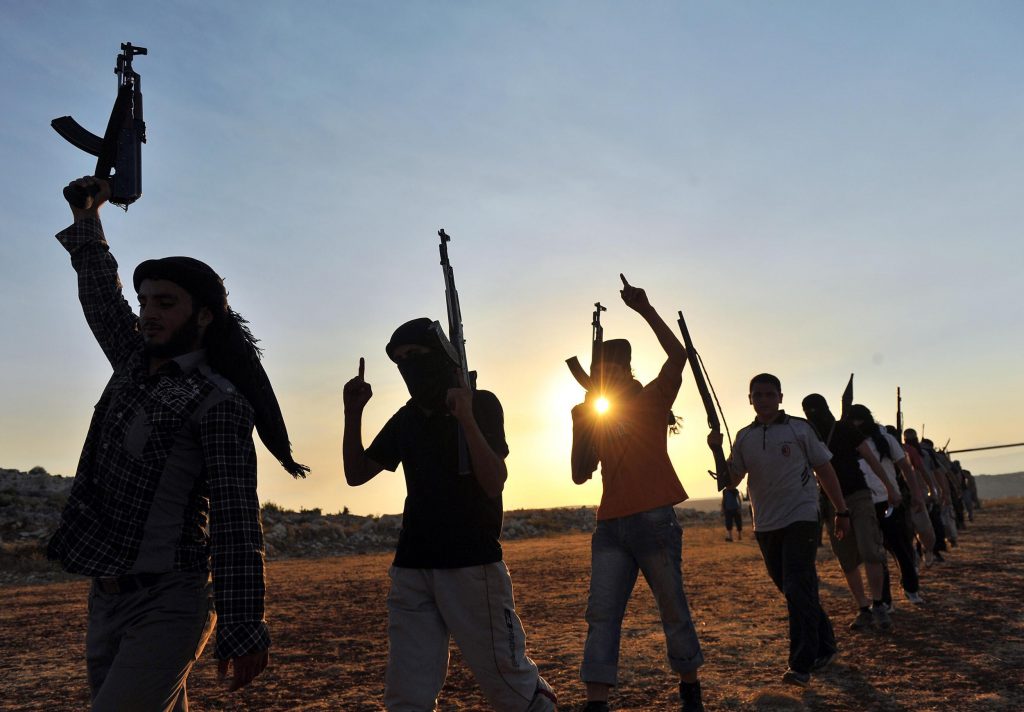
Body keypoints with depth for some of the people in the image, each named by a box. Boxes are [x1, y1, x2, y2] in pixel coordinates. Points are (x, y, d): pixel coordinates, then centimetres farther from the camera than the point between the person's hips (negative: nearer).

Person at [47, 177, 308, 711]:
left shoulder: (220, 403, -14)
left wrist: (243, 630, -22)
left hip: (166, 606, -7)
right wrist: (86, 216, 32)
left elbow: (236, 521, -19)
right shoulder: (135, 362, 8)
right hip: (106, 599, 8)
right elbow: (100, 295, 26)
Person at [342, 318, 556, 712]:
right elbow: (356, 474, 12)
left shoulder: (481, 403, -4)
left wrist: (466, 418, -24)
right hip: (411, 568, 5)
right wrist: (353, 414, 0)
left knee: (509, 680, 0)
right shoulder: (405, 419, 11)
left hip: (472, 565, -5)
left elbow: (493, 484, -14)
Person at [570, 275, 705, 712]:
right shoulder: (594, 419, 15)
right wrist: (580, 428, -1)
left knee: (673, 610, 8)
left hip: (654, 522, -3)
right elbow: (580, 476, 10)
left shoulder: (651, 402, 4)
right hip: (610, 528, 4)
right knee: (601, 615, -3)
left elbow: (677, 355, -11)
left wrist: (645, 309, -13)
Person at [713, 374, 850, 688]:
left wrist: (842, 511, 1)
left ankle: (801, 665, -4)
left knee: (798, 590, -11)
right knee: (792, 591, 14)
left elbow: (824, 470, 3)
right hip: (765, 525, 5)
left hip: (801, 519, -4)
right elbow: (730, 481, 6)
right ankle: (824, 647, 32)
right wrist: (717, 451, -9)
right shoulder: (744, 437, 7)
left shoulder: (799, 428, -2)